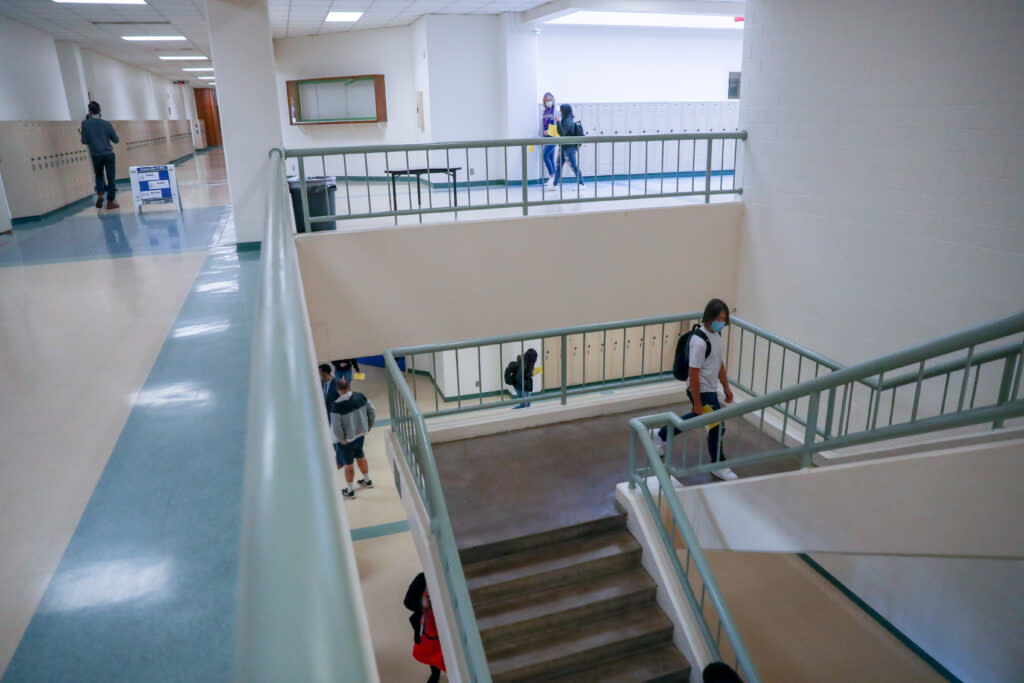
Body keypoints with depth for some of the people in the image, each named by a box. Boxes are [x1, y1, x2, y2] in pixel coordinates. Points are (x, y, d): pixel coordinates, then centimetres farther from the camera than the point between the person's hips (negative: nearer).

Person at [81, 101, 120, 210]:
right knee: (111, 177, 4)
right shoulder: (106, 123, -2)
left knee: (99, 176, 21)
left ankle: (100, 194, 0)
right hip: (108, 154, -1)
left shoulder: (85, 123, -2)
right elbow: (116, 140, 3)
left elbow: (84, 141, -2)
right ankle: (110, 202, 3)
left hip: (96, 155, 1)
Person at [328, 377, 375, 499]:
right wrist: (368, 427, 11)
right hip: (361, 434, 5)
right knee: (360, 456, 28)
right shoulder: (360, 396, -11)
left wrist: (342, 440, -9)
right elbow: (372, 412, -1)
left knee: (348, 464, 12)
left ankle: (349, 491, 29)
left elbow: (336, 427, -25)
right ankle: (367, 481, 46)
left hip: (347, 439, -5)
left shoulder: (337, 405, -26)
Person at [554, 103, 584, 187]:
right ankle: (555, 185, 15)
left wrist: (558, 122, -26)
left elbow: (562, 133, -24)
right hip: (564, 147, 10)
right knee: (558, 166, 11)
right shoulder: (572, 120, 11)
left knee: (573, 166, -4)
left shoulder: (567, 121, -18)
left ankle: (581, 184, 3)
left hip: (569, 148, -10)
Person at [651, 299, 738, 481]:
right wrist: (697, 403, -21)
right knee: (717, 428, -1)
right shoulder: (699, 341, -27)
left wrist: (726, 387, 18)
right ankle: (718, 466, 21)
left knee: (697, 418, 27)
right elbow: (693, 374, -25)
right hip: (702, 392, -10)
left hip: (711, 389, 10)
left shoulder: (716, 333, 3)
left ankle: (660, 435, 44)